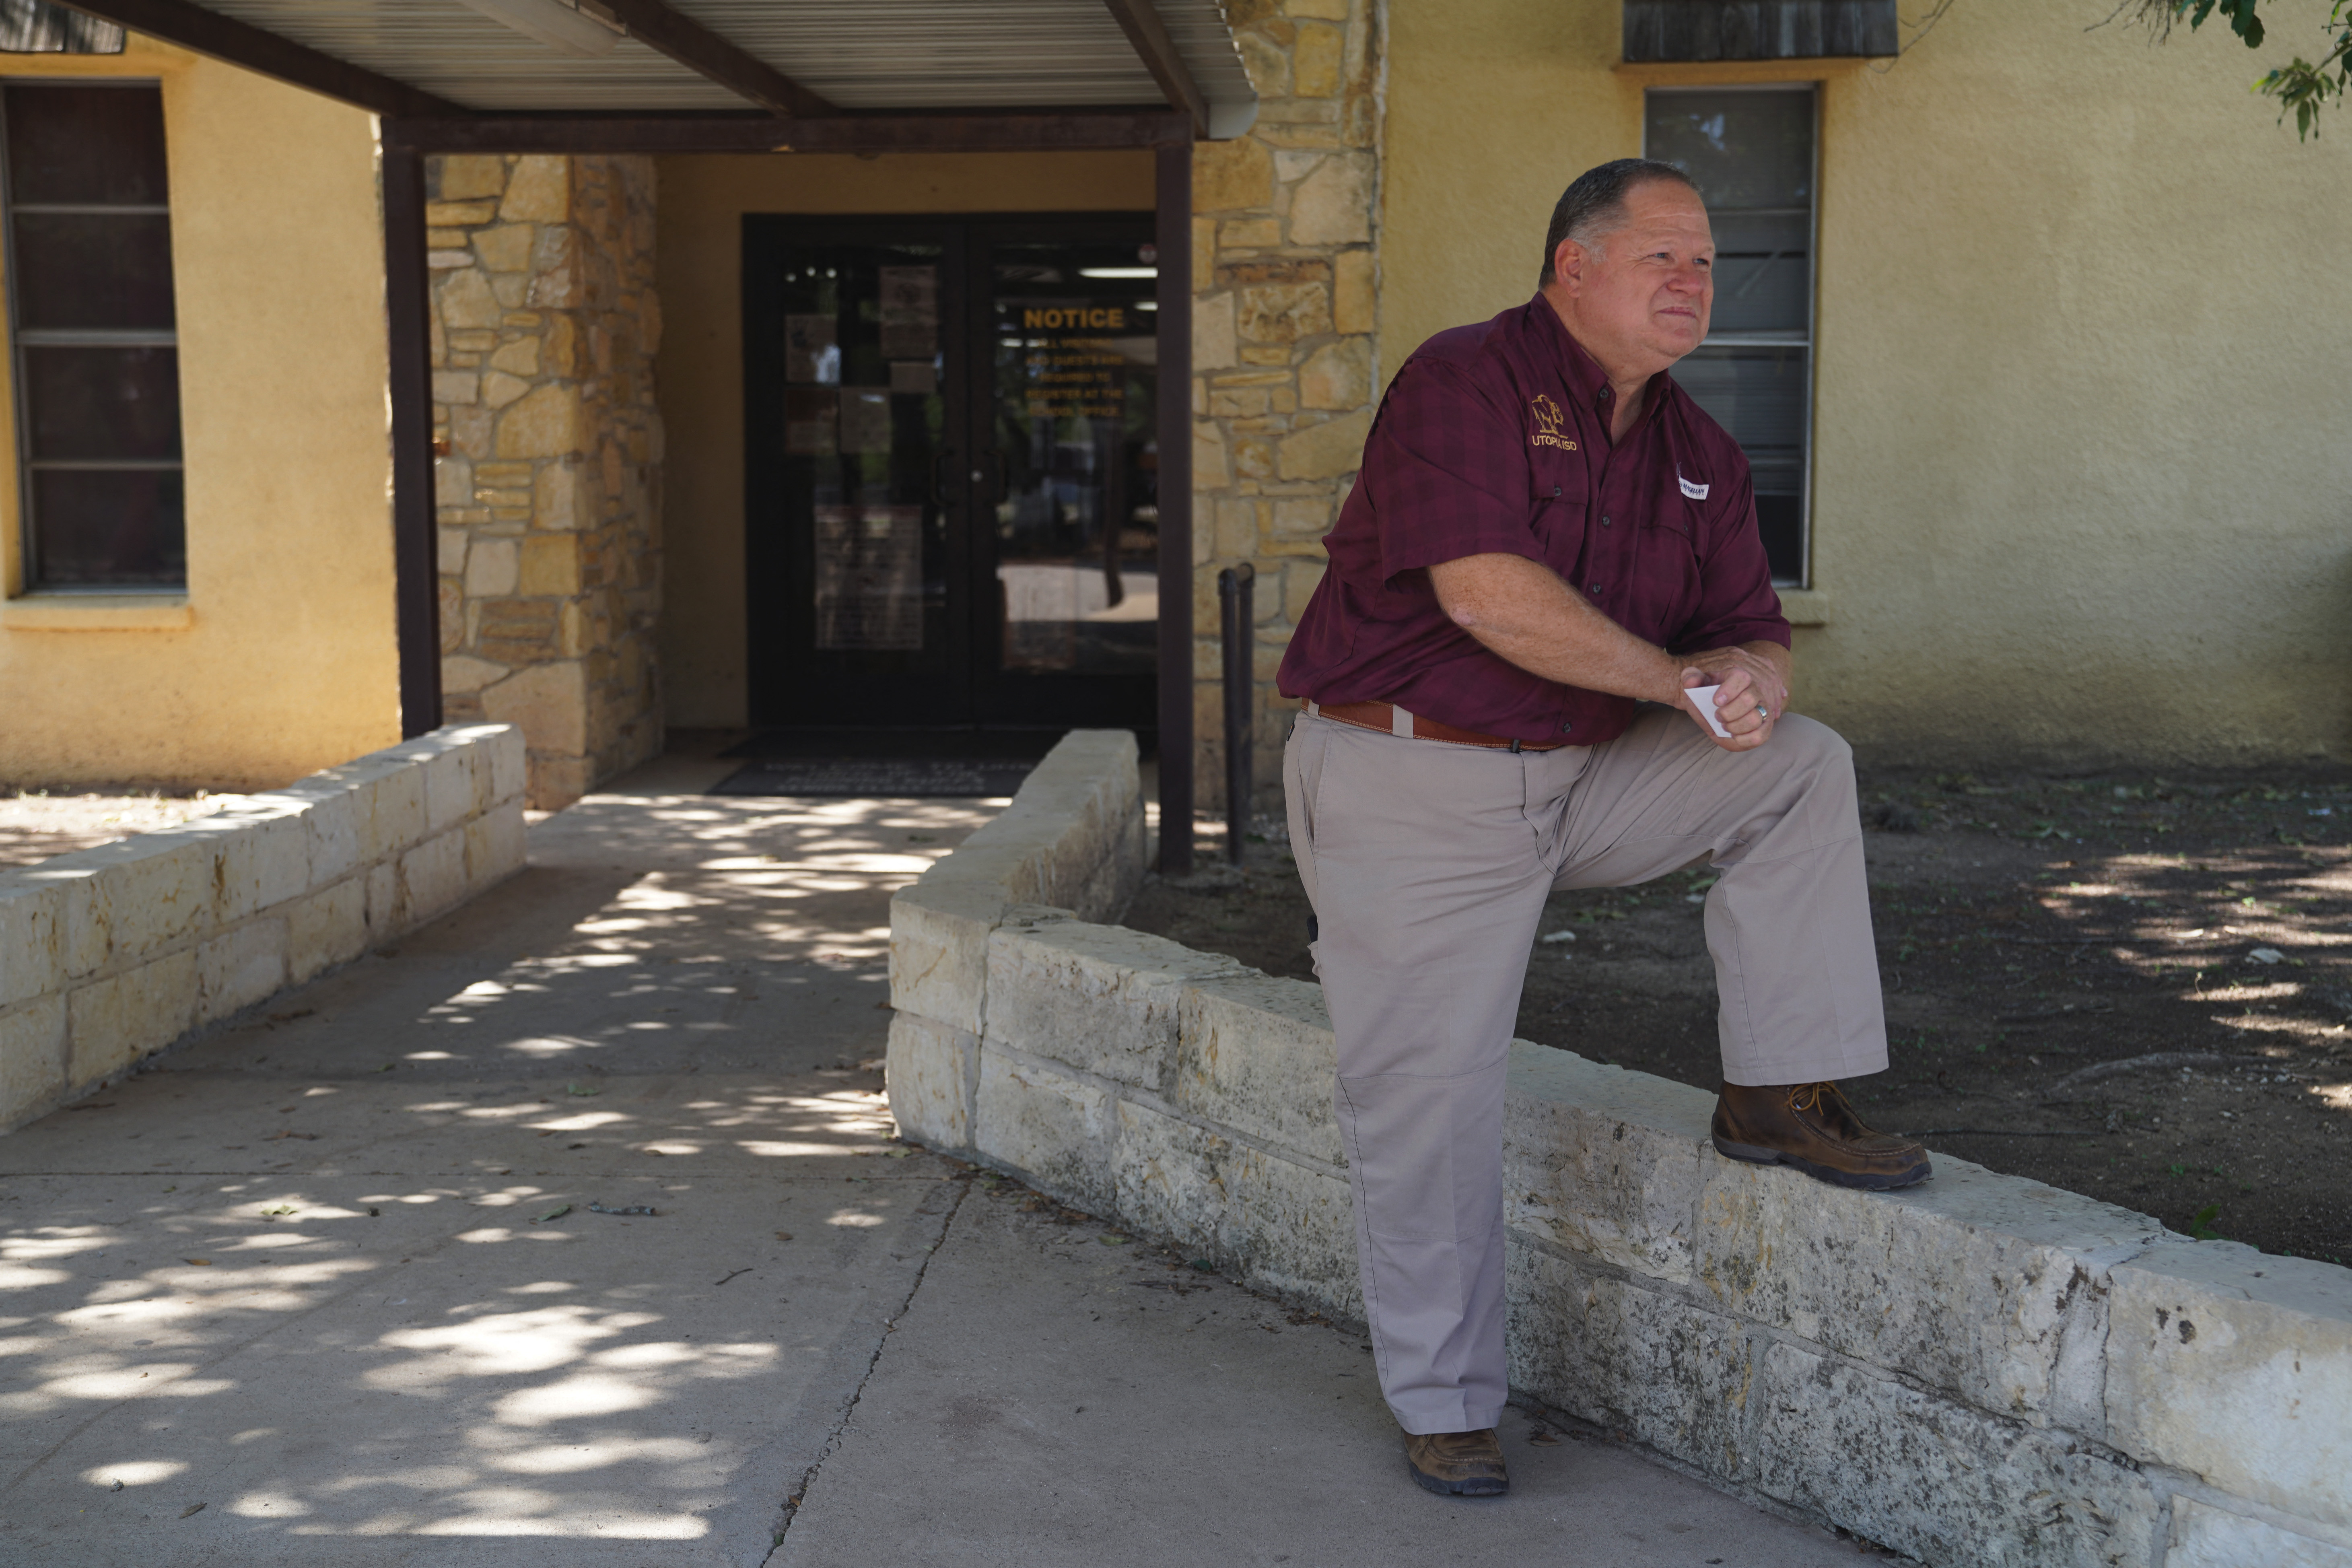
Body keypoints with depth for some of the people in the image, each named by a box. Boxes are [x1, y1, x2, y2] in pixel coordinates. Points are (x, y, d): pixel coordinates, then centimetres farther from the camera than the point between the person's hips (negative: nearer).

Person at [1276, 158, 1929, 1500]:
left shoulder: (1699, 453, 8)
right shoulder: (1466, 382, -14)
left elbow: (1754, 630, 8)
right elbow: (1485, 591, -27)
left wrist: (1752, 676, -18)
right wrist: (1676, 678, -19)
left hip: (1584, 778, 6)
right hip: (1412, 788, -6)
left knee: (1802, 767, -6)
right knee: (1431, 1102, -2)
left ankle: (1781, 1095, -2)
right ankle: (1445, 1402, 14)